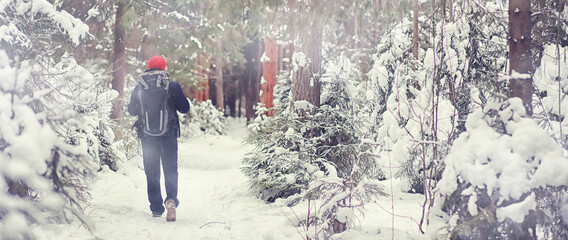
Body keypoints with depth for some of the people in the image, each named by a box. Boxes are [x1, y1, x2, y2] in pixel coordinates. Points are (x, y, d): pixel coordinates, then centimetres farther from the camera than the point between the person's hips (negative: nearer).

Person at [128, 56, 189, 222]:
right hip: (169, 135, -1)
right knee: (170, 169, 5)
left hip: (147, 136, 1)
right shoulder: (172, 86, -5)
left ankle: (156, 209, 9)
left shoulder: (139, 88, 1)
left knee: (151, 172, 9)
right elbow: (185, 108, 0)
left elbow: (132, 111, 9)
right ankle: (171, 199, -19)